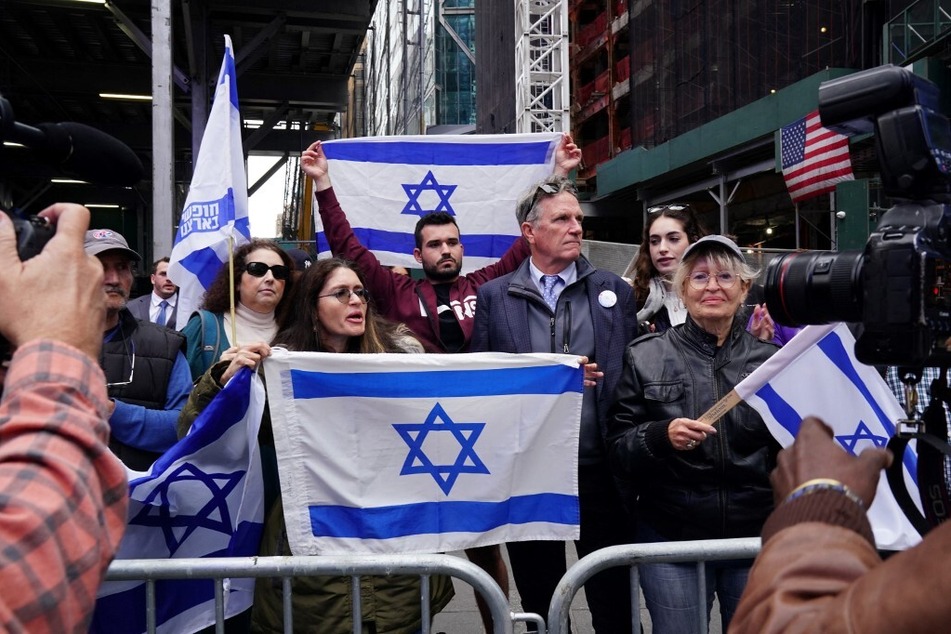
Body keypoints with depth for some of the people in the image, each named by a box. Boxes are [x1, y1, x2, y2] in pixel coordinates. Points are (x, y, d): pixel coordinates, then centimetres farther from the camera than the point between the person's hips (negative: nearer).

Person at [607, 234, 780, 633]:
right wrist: (661, 436, -20)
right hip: (672, 537, -1)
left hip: (755, 535, 2)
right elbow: (617, 448, -3)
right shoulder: (645, 357, 0)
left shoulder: (771, 359, 3)